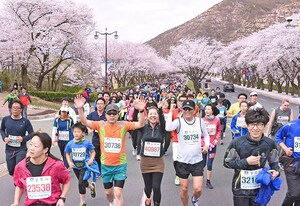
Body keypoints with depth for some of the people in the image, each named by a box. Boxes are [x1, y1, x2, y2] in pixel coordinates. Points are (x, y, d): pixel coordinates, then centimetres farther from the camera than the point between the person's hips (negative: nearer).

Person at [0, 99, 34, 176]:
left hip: (21, 150, -3)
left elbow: (31, 133, -3)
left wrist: (23, 139, -20)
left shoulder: (25, 121, -10)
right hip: (9, 149, 3)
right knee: (11, 171, 14)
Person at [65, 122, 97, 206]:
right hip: (75, 166, 4)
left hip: (85, 166, -4)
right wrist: (69, 162, -11)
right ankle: (92, 186, 57)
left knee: (81, 183, -10)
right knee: (83, 182, 22)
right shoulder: (70, 144, -12)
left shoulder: (87, 143, -18)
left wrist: (91, 159, -20)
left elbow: (93, 152, -4)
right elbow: (67, 154, 3)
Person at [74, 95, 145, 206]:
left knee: (118, 193, -7)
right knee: (108, 192, 21)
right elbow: (85, 122, -15)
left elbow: (140, 124, -15)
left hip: (120, 165, -2)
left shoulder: (123, 125, -8)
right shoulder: (101, 125, -6)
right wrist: (80, 109, -32)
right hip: (106, 165, 2)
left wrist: (141, 111, -33)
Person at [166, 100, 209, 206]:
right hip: (182, 160, -1)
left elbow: (206, 135, 13)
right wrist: (170, 111, -26)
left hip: (197, 160, 1)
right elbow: (168, 128, -31)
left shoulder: (200, 121, -3)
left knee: (197, 189, -2)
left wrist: (206, 145, -6)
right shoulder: (179, 121, -10)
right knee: (184, 189, 10)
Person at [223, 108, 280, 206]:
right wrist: (246, 162, -18)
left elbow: (274, 161, 10)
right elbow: (226, 162, -7)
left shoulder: (270, 144, -6)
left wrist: (276, 171, -11)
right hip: (241, 189, -2)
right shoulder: (237, 143, -14)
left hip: (260, 189, 2)